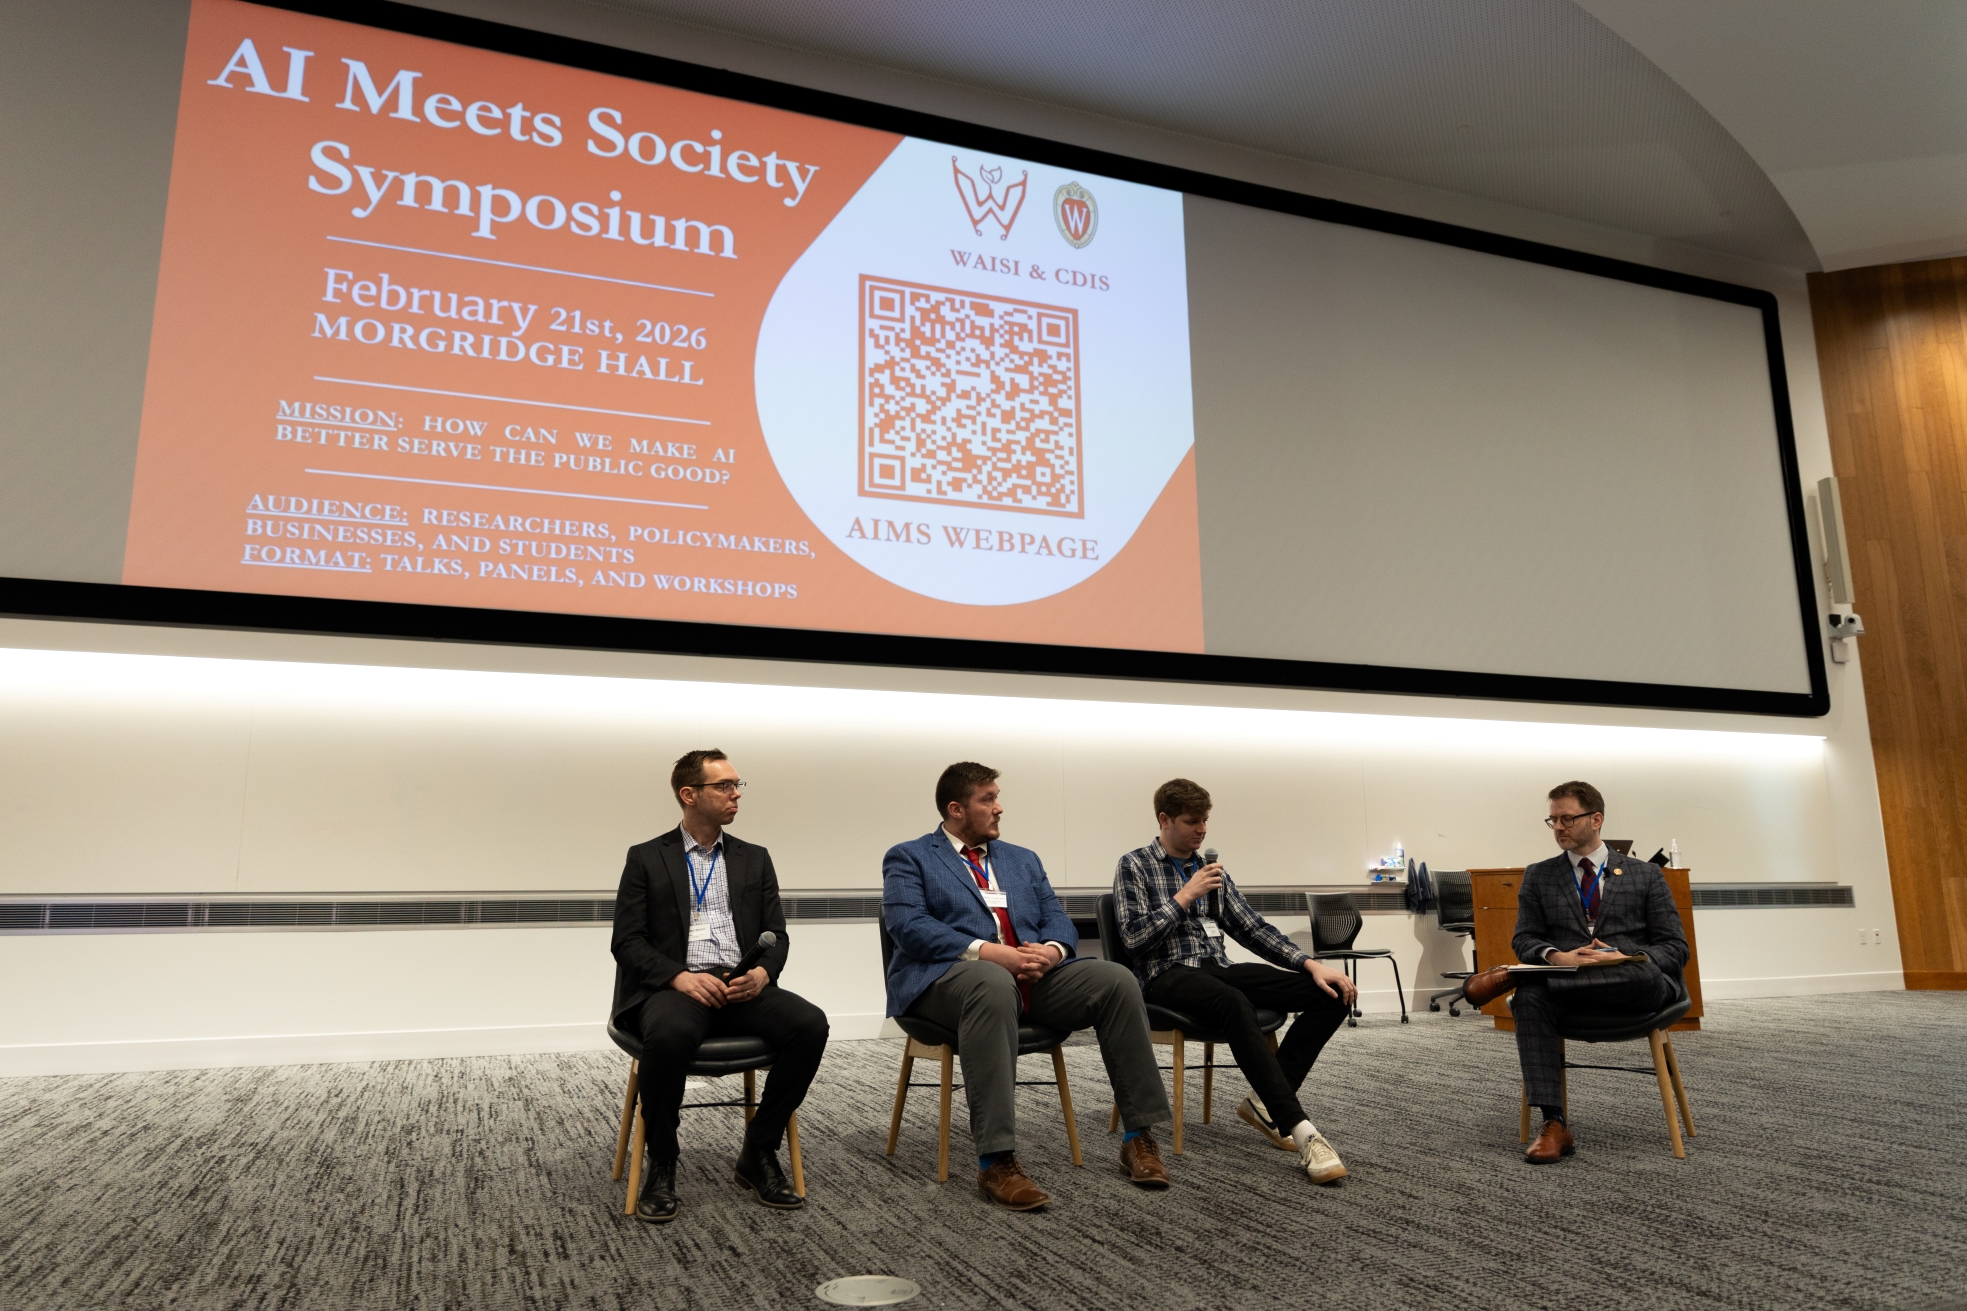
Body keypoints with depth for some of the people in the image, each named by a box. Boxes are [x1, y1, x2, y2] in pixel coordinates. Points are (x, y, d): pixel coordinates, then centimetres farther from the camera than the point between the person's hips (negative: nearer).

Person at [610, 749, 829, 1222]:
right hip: (674, 987, -3)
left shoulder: (755, 859, 18)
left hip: (741, 988, 3)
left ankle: (758, 1154, -7)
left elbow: (776, 935, 13)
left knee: (811, 1023, -25)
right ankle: (661, 1166, -14)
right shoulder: (646, 858, 9)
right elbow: (627, 941, 1)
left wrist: (763, 973, -10)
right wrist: (680, 977, -16)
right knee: (669, 1033, -38)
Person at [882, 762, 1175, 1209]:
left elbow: (1057, 919, 16)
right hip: (949, 977, -5)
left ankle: (1139, 1137, -10)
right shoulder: (908, 858, 8)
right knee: (994, 984, -40)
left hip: (1035, 973, 5)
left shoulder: (1023, 860, 26)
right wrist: (989, 952, -20)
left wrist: (1051, 950, -10)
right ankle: (995, 1161, -39)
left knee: (1117, 980, -19)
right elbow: (909, 927, -8)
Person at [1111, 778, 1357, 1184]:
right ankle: (1301, 1132, -39)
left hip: (1218, 970, 7)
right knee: (1235, 1004, -40)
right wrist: (1184, 897, -10)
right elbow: (1134, 938, -7)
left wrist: (1311, 963, 3)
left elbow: (1251, 927, 15)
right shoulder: (1134, 866, 3)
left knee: (1332, 993, -12)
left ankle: (1267, 1102, -13)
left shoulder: (1209, 869, 21)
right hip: (1168, 975, -7)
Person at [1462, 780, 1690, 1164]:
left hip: (1636, 989, 0)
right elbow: (1525, 941, 8)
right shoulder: (1538, 876, 17)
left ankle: (1510, 976, -27)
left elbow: (1675, 949, 8)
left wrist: (1626, 959, -13)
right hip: (1565, 984, 1)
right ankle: (1553, 1126, -35)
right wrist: (1556, 957, -16)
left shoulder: (1645, 875, 14)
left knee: (1642, 973, -38)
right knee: (1530, 997, -35)